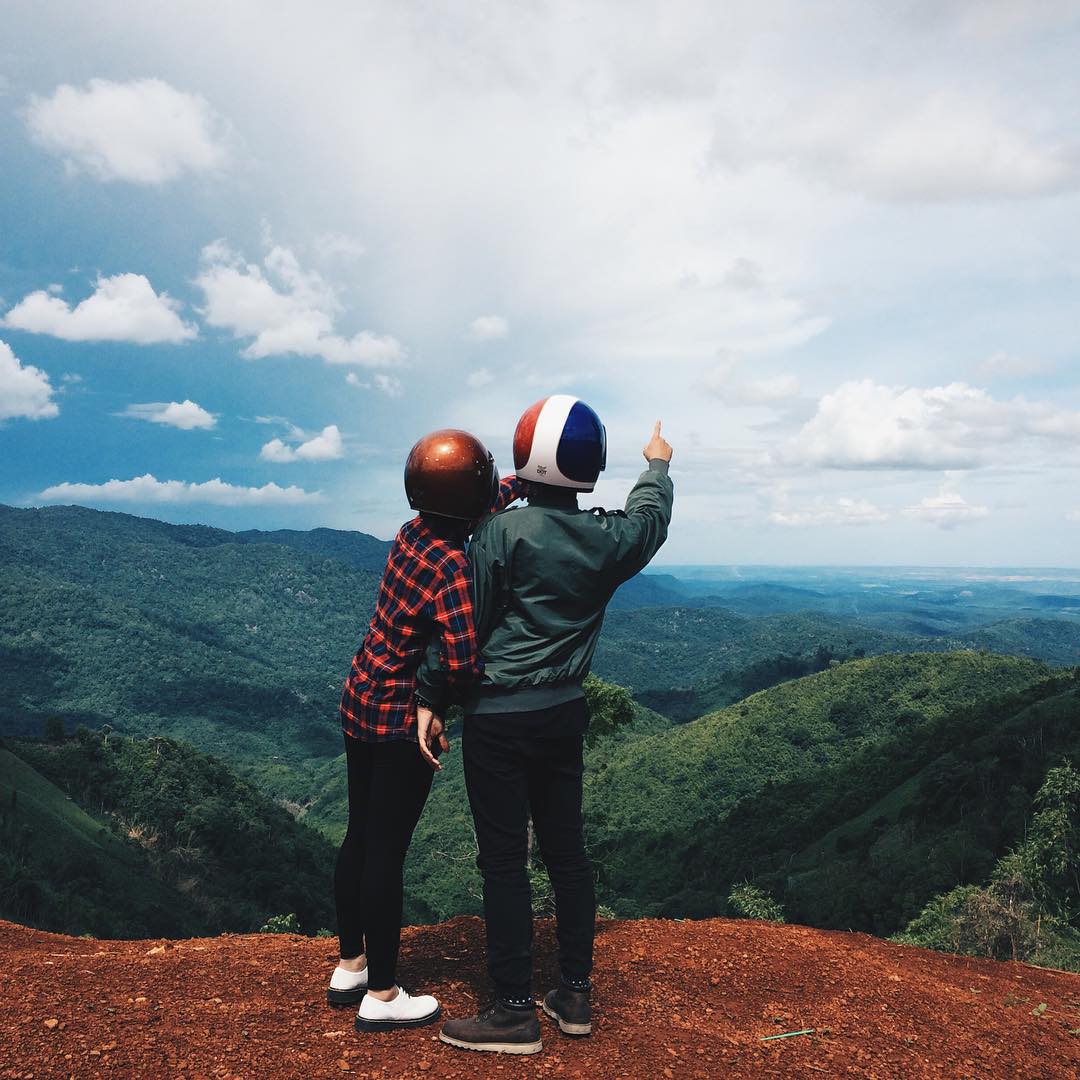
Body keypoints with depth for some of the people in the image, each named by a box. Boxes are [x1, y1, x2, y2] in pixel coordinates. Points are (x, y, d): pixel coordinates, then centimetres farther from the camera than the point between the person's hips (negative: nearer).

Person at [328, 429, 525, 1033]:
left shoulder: (413, 532, 1)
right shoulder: (453, 566, -22)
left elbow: (480, 509, 21)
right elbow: (463, 661, -29)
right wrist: (438, 697, -9)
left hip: (359, 701, 8)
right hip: (403, 722, -8)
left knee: (360, 838, 19)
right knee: (388, 852, 4)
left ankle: (350, 968, 36)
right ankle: (382, 998, 21)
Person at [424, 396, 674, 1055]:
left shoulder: (504, 531, -14)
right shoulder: (608, 538, 0)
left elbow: (466, 623, -12)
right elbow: (652, 516, 23)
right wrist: (658, 468, 42)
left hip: (499, 719, -5)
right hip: (565, 713, 6)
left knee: (504, 861, 4)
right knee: (567, 850, 16)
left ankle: (516, 1013, 15)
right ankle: (576, 995, 29)